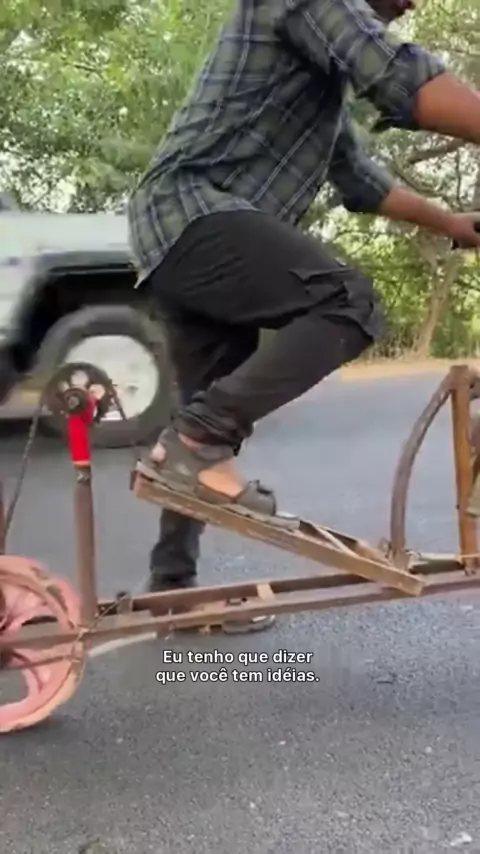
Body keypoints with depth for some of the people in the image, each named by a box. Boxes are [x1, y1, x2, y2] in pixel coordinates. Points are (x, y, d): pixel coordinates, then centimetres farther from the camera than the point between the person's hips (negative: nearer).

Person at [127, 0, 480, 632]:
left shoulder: (327, 78, 28)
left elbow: (359, 178, 32)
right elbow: (399, 78, -19)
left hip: (180, 235, 10)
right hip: (191, 212, -10)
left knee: (211, 431, 10)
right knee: (350, 303, -24)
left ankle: (172, 585, 19)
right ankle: (196, 440, -21)